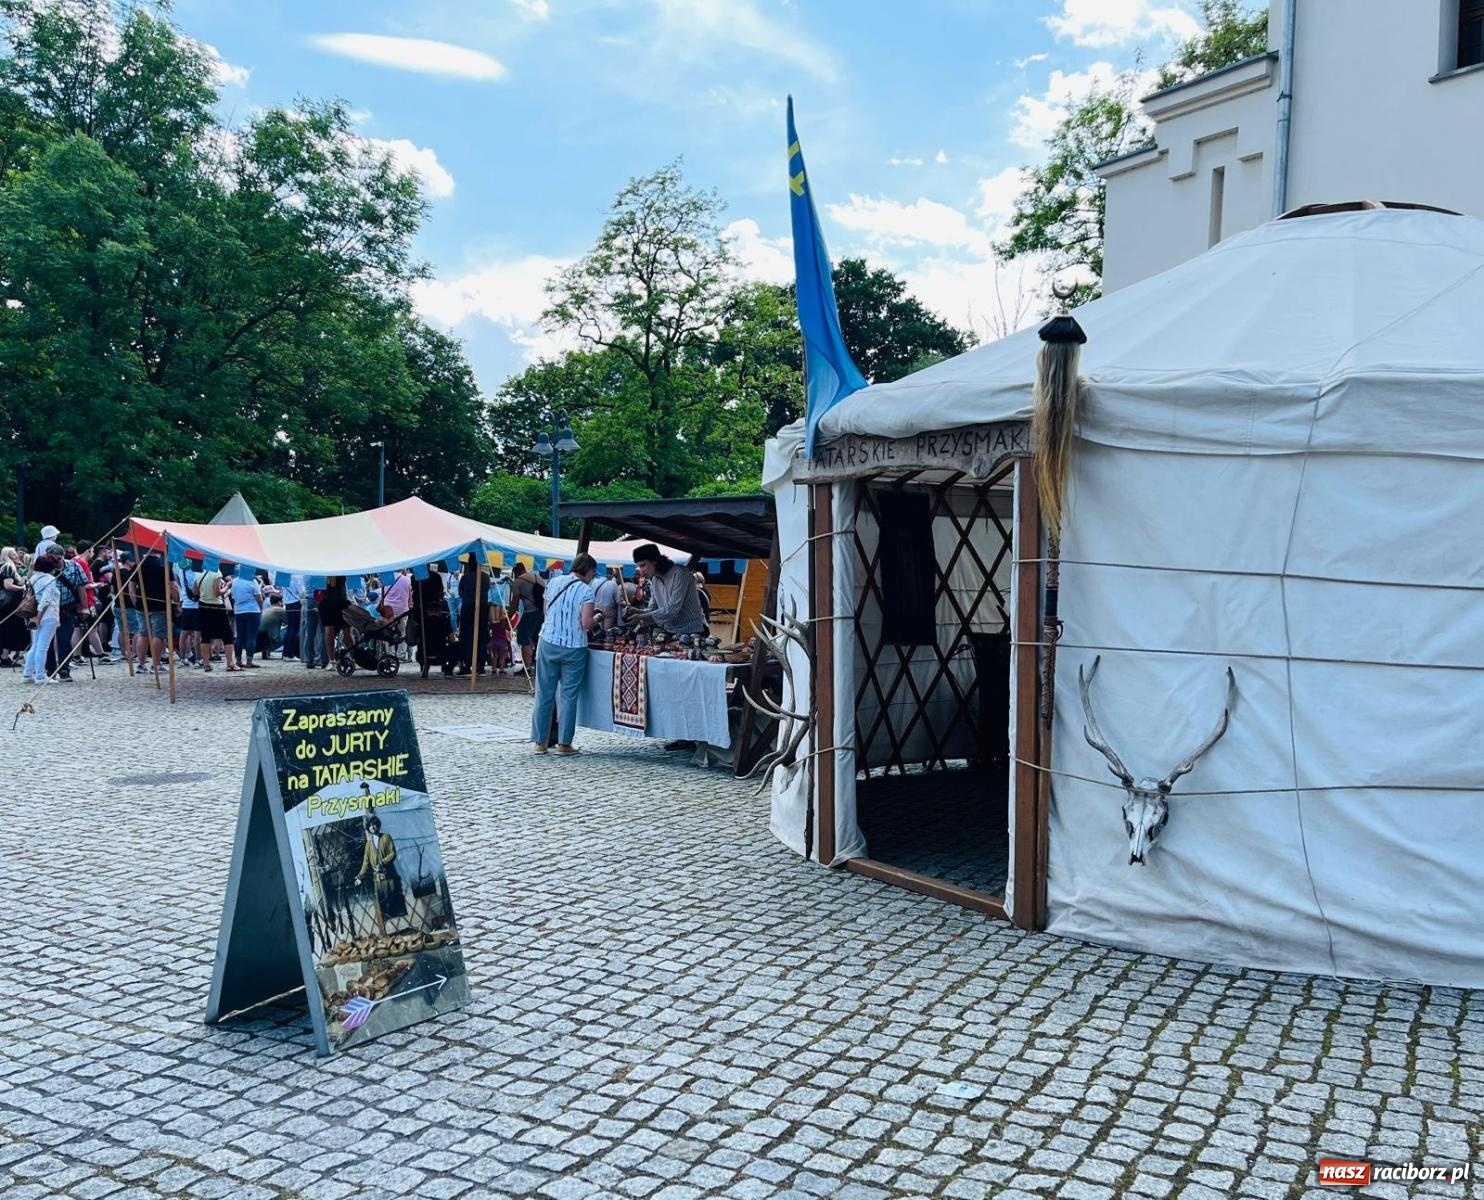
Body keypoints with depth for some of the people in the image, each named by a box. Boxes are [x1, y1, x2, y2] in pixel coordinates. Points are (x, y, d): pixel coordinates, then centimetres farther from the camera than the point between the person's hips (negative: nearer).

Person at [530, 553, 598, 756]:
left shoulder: (553, 583, 5)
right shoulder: (585, 590, -9)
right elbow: (586, 624, -16)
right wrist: (595, 617, 6)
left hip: (548, 643, 4)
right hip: (574, 648, -4)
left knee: (544, 694, 9)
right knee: (568, 696, 4)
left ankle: (540, 741, 12)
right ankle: (564, 743, 6)